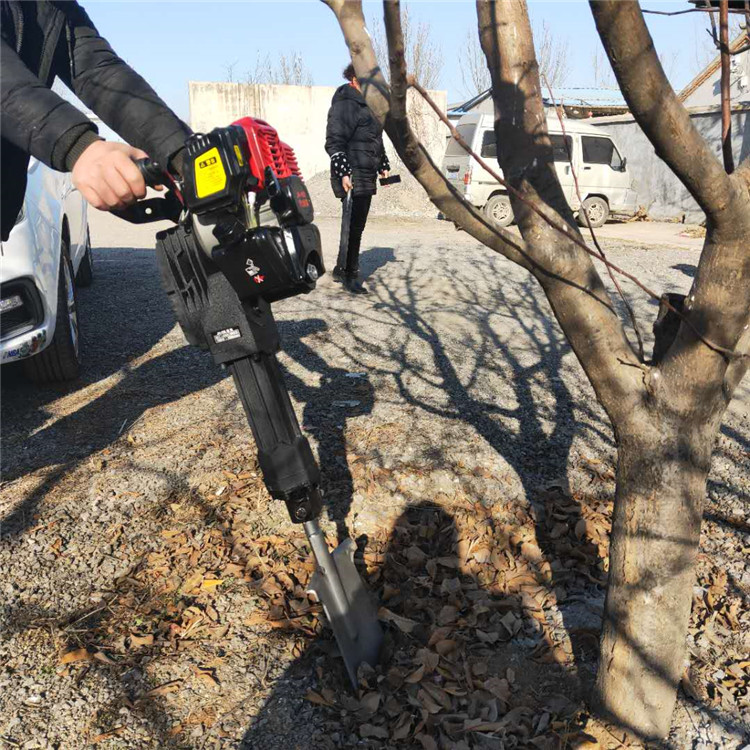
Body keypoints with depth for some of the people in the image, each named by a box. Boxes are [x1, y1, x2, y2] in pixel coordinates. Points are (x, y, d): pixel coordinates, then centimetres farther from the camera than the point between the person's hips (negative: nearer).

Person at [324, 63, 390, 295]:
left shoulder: (369, 105, 20)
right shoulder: (345, 104, -10)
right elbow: (334, 143, -15)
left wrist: (383, 166, 27)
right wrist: (343, 173, -22)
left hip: (367, 176, 9)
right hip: (352, 176, -9)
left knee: (357, 225, 12)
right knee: (354, 226, -8)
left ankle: (341, 269, 23)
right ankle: (350, 275, 0)